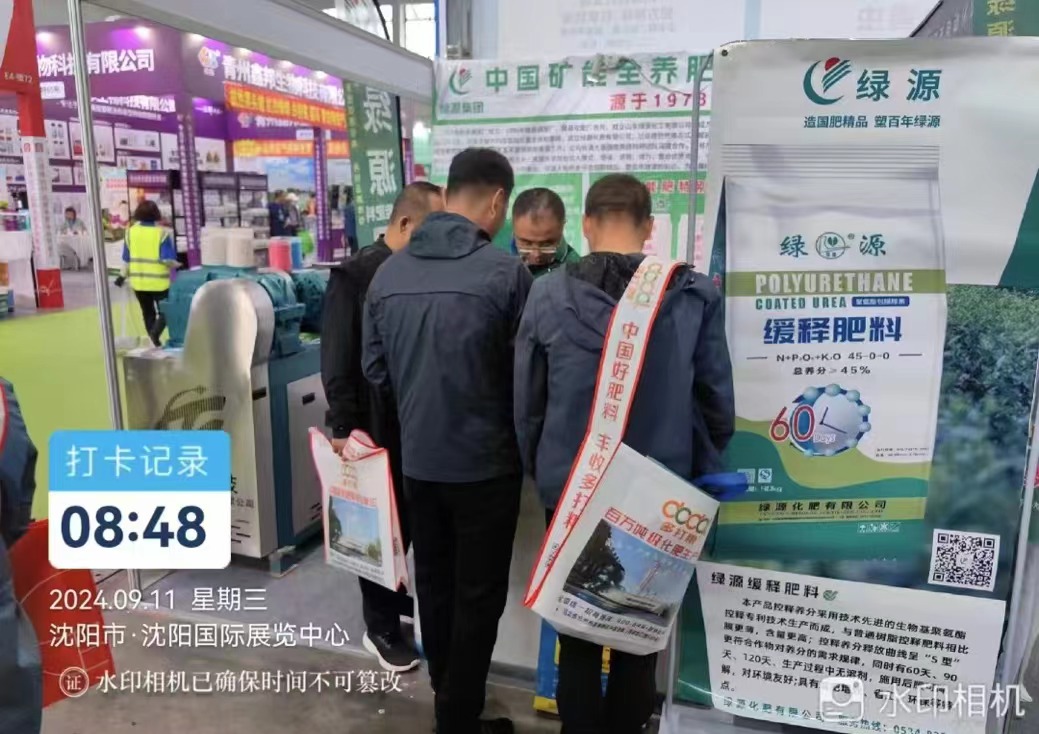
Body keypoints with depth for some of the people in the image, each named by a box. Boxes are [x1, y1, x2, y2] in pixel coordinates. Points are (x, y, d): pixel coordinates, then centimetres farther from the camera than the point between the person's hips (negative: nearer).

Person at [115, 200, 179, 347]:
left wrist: (123, 275, 19)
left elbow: (126, 258, 8)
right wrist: (176, 266, 5)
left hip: (138, 281, 4)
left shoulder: (130, 231, 2)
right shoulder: (162, 232, -11)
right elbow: (168, 259, -15)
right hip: (159, 280, -4)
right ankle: (155, 331, -20)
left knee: (147, 313, 15)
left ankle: (155, 342, 16)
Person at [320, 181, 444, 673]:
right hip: (377, 427, -5)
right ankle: (380, 627, 26)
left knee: (409, 521, 17)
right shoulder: (354, 276, -12)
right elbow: (337, 361, -15)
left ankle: (396, 598, 39)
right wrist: (344, 427, -19)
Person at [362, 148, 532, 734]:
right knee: (478, 597, 10)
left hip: (417, 458, 6)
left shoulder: (389, 272, -1)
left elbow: (375, 369, 5)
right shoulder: (505, 272, -17)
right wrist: (517, 435, 9)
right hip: (485, 462, -5)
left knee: (433, 584, 20)